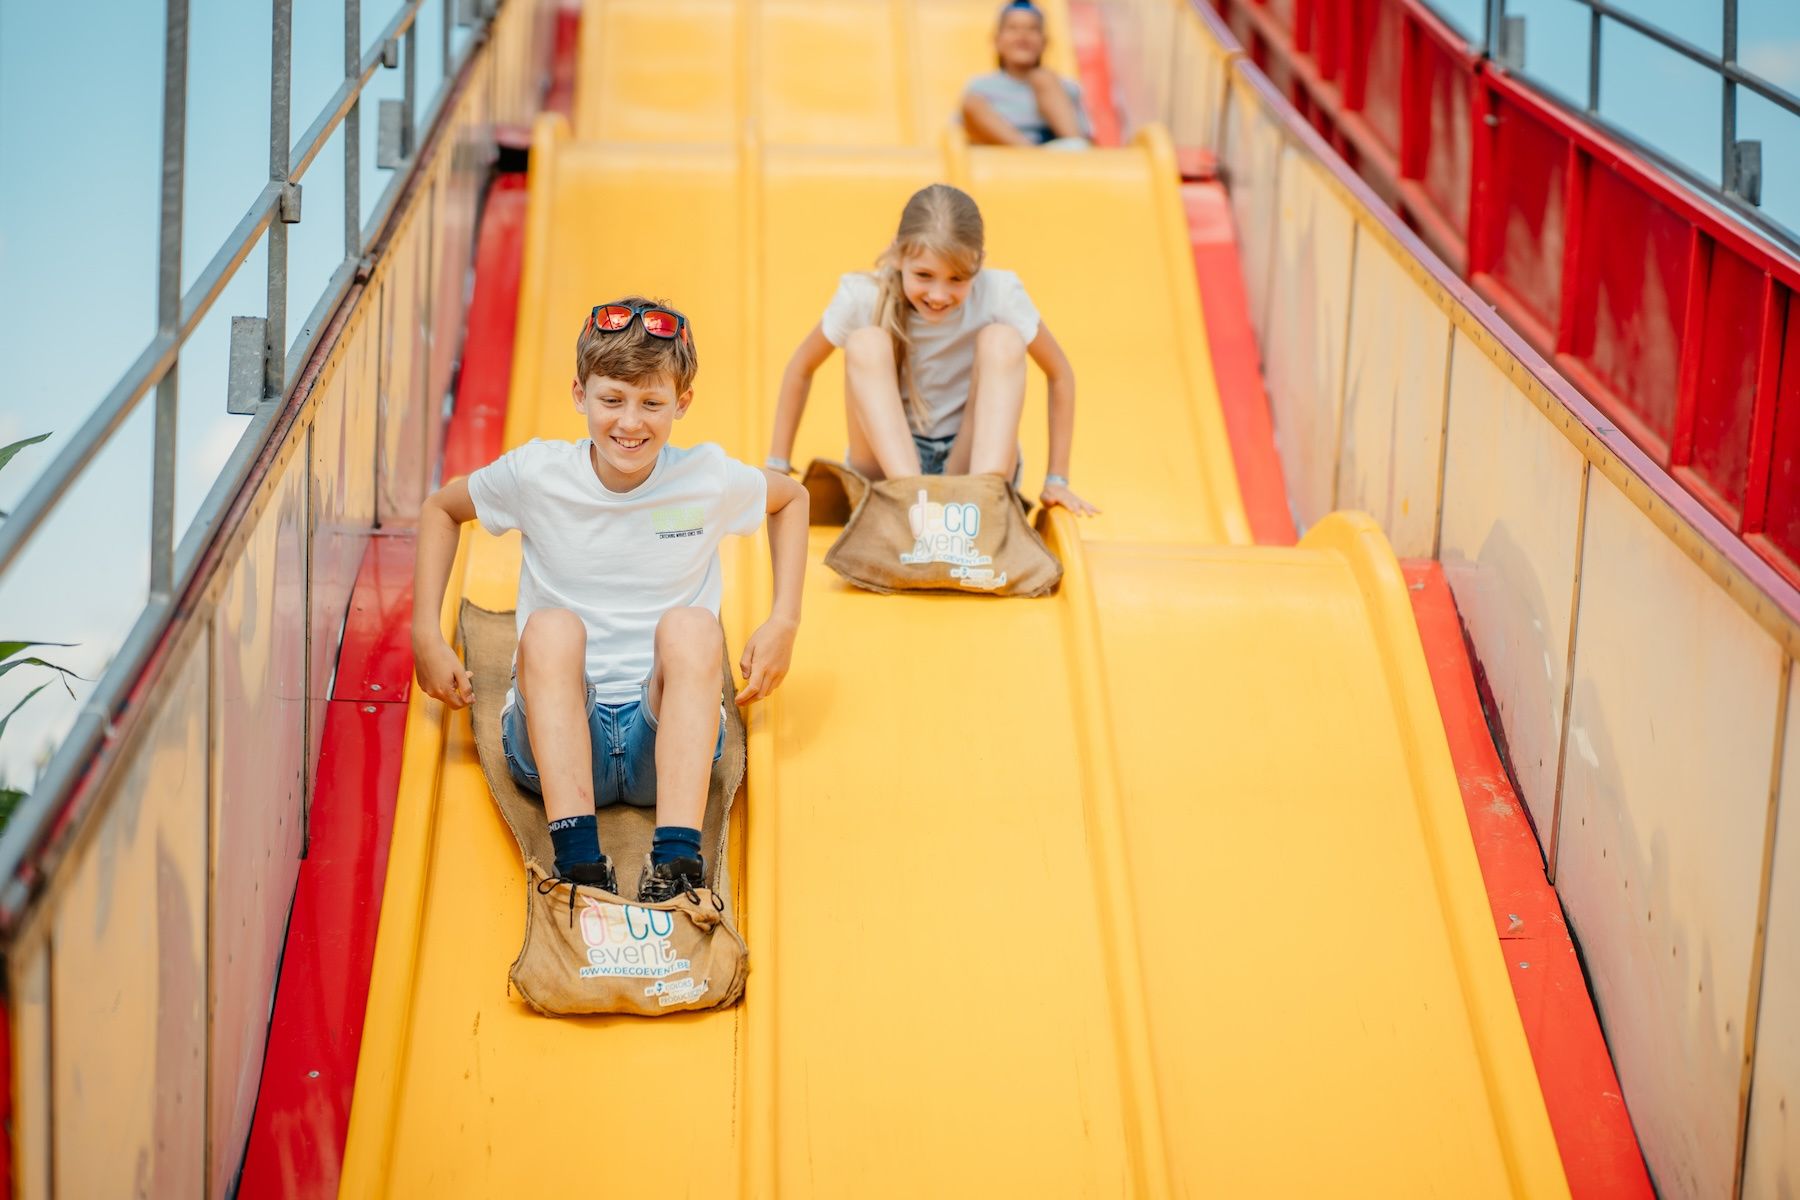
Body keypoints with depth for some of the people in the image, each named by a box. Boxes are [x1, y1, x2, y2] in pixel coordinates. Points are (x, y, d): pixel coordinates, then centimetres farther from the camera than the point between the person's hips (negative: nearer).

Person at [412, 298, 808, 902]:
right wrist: (426, 636, 5)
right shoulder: (537, 475, -3)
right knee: (551, 626, -30)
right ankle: (577, 860, -44)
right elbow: (440, 509, 15)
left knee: (691, 625, -29)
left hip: (668, 736, 0)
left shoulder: (709, 480, -2)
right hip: (555, 738, 0)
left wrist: (784, 623, 7)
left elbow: (792, 498, 18)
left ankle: (678, 855, -43)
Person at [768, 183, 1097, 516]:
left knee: (1002, 340, -22)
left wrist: (1057, 481, -4)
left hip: (975, 460, 0)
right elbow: (801, 368, 1)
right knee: (866, 343, -23)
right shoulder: (862, 297, -14)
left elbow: (1059, 374, -3)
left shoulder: (1000, 295, -15)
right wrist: (777, 467, 0)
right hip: (888, 462, 0)